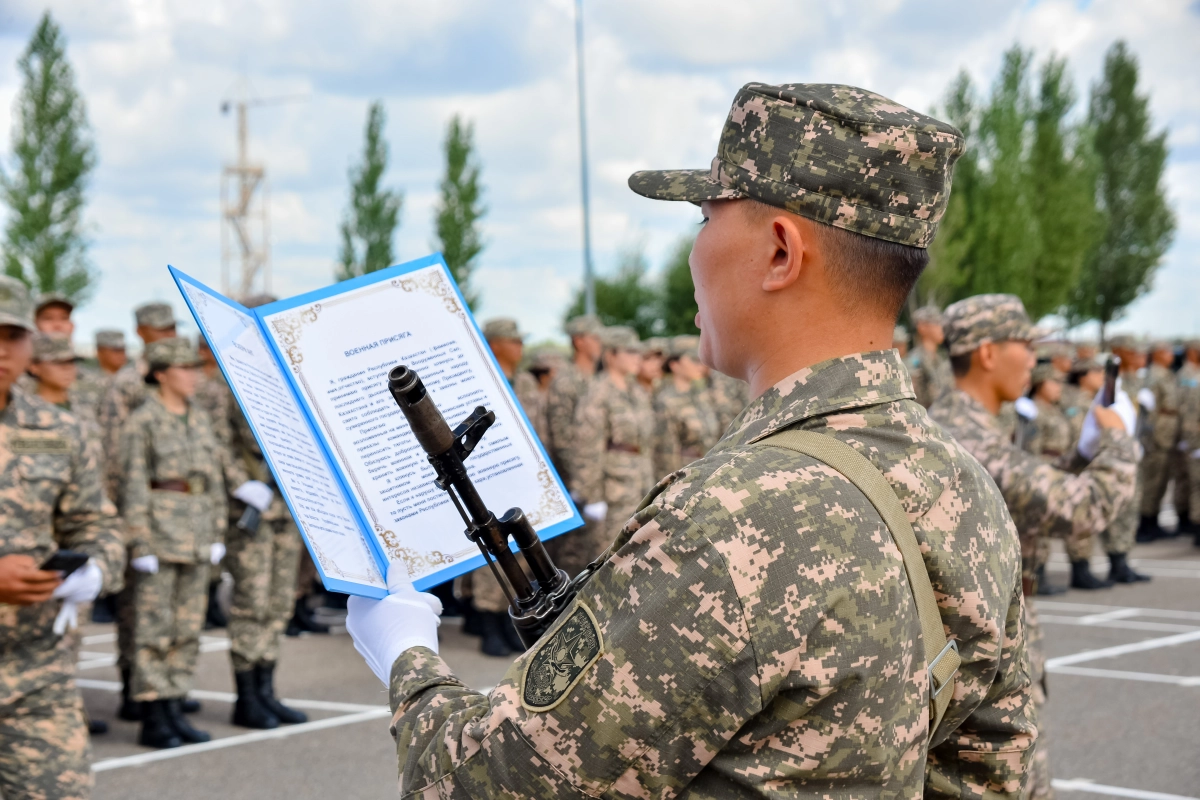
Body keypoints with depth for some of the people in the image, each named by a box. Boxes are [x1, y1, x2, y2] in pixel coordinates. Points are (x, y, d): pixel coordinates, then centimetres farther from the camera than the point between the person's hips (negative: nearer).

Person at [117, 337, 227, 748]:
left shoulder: (200, 418, 13)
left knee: (188, 625, 8)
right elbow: (133, 485, -10)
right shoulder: (142, 421, -7)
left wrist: (217, 533, 11)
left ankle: (174, 710, 15)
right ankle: (152, 719, 2)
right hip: (159, 525, -7)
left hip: (197, 531, 7)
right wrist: (141, 544, -14)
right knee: (154, 624, -3)